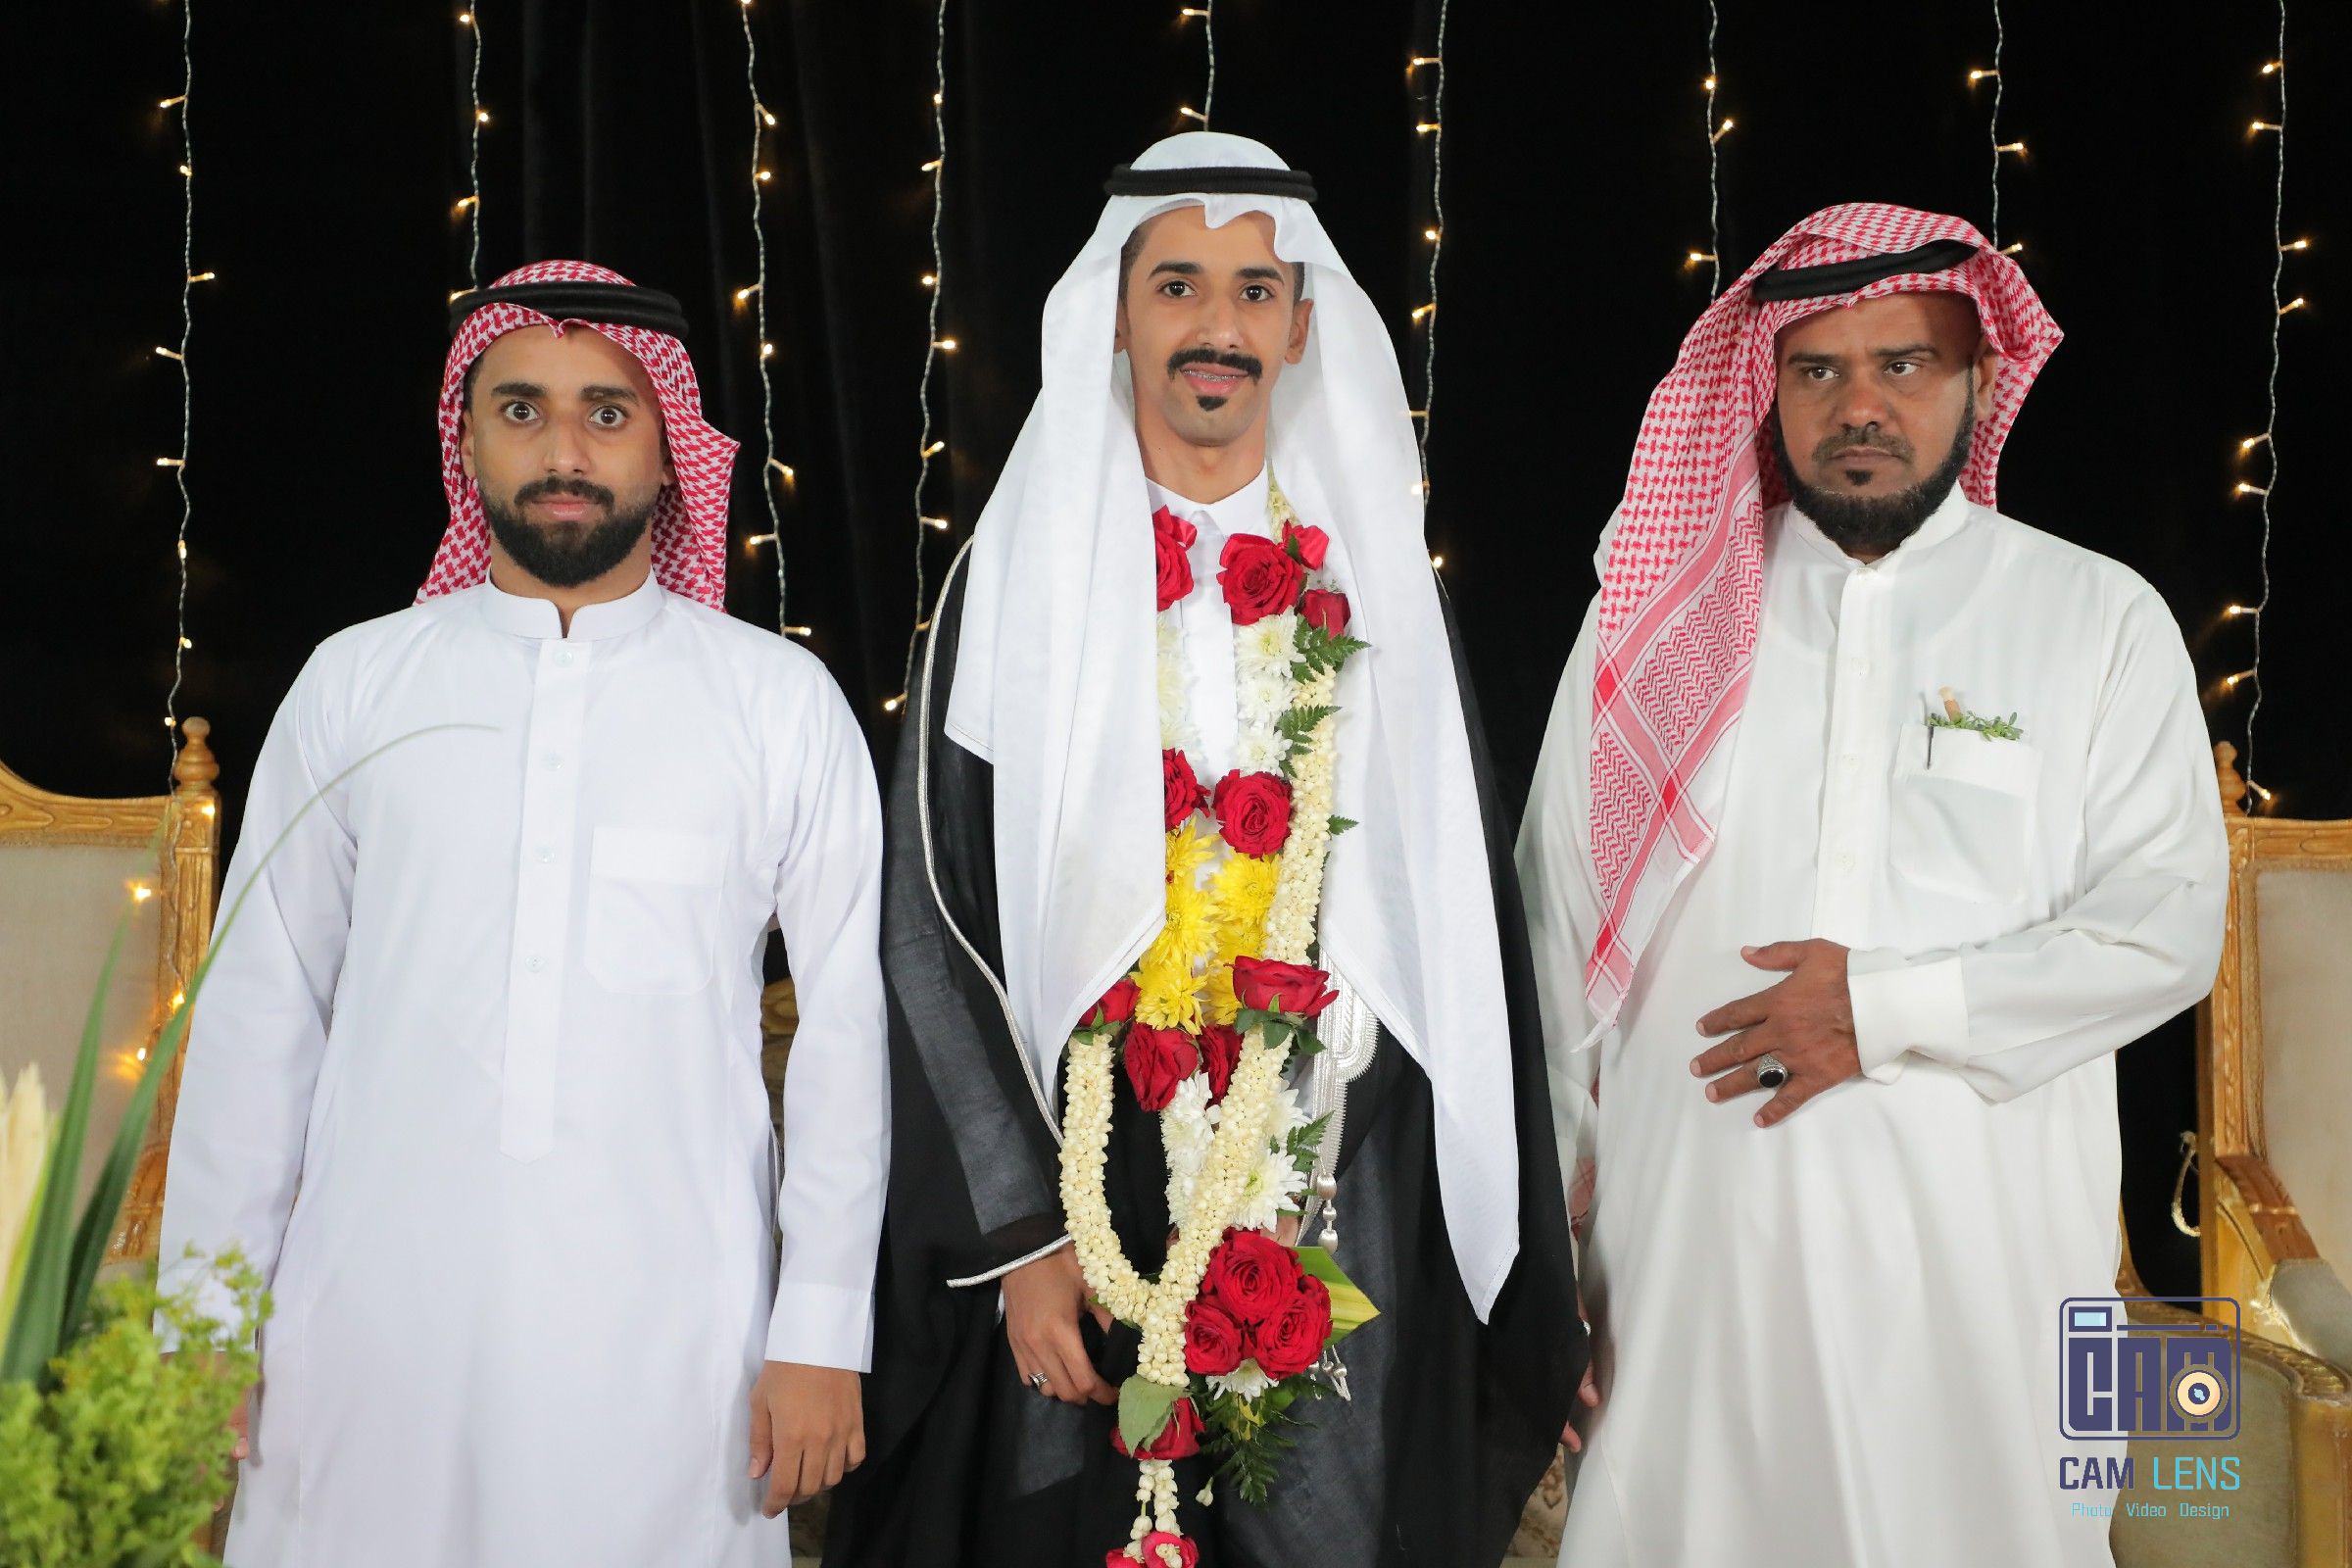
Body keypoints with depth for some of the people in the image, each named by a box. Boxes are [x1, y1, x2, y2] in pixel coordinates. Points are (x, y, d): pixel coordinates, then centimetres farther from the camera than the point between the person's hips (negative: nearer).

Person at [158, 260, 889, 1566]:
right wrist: (208, 1317, 5)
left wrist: (823, 1331, -4)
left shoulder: (782, 701, 3)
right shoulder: (354, 684, 7)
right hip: (372, 1329, 1)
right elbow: (261, 1009, 8)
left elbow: (847, 1021, 1)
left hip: (665, 1347, -1)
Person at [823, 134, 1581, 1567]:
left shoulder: (1371, 578, 6)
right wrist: (1018, 1232, -9)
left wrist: (1508, 1268, 4)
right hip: (1087, 1192, -1)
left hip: (1356, 1220, 2)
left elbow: (1459, 920, 7)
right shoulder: (1019, 574, 0)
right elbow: (936, 922, -2)